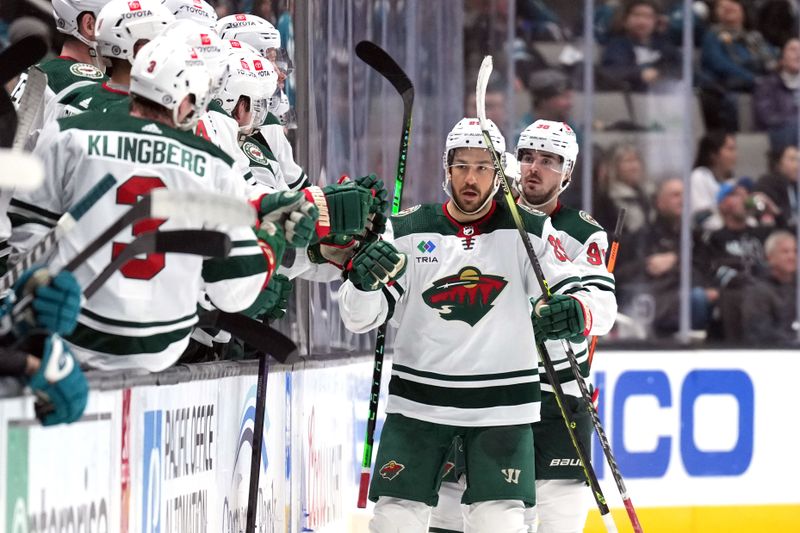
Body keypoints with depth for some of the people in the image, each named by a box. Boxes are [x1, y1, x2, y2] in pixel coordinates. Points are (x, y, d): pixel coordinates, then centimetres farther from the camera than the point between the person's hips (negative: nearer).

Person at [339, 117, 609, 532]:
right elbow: (360, 317, -1)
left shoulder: (530, 231, 1)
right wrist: (363, 279, -24)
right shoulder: (407, 231, 1)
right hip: (419, 402, 1)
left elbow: (592, 301, -4)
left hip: (502, 406, -1)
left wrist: (576, 311, -28)